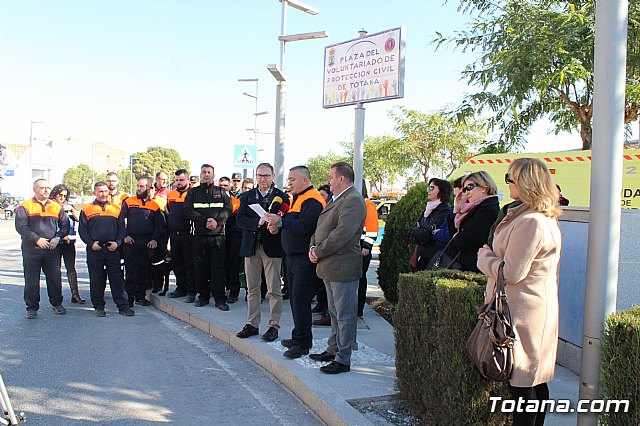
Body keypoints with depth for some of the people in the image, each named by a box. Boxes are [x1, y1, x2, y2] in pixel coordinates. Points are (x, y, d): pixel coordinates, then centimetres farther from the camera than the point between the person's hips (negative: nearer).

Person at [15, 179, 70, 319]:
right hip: (31, 249, -2)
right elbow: (20, 226, -7)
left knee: (55, 278, 6)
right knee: (31, 279, 3)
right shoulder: (25, 206, 0)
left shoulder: (56, 206, 11)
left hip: (52, 248, 3)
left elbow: (65, 224, 13)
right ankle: (32, 307, 13)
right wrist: (36, 239, -15)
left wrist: (57, 238, -3)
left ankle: (56, 303, 21)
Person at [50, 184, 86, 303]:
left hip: (69, 242, 4)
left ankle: (75, 294, 0)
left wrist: (71, 210, -5)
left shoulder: (68, 206, 16)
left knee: (71, 267, 1)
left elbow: (78, 219, 8)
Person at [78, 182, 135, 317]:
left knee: (117, 278, 1)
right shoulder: (87, 209, 6)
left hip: (112, 250, 1)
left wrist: (117, 242, -3)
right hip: (94, 250, -1)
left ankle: (123, 305, 5)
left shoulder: (116, 209, 11)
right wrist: (91, 243, -8)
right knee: (96, 279, 5)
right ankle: (99, 306, 15)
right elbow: (82, 229, 5)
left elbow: (121, 228, 12)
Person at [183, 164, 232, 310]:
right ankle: (203, 296, 16)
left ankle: (220, 298, 1)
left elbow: (227, 209, 0)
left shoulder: (221, 192, 13)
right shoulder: (193, 192, 12)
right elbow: (189, 210, -2)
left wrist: (217, 221, -16)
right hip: (199, 234, 1)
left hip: (218, 234, -1)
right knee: (200, 266, 5)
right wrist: (205, 221, -14)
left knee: (218, 266, -3)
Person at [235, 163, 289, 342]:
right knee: (252, 289, 12)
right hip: (251, 247, 4)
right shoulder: (247, 196, 9)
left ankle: (274, 326, 12)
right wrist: (257, 222, -18)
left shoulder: (281, 197, 1)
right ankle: (252, 324, 22)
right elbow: (240, 219, -3)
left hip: (272, 247, -3)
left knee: (274, 290, 2)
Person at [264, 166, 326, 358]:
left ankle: (303, 343, 0)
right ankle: (299, 337, 25)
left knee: (300, 299, -8)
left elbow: (304, 226, -25)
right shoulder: (296, 199, 19)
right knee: (295, 298, 14)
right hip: (292, 256, 10)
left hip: (305, 258, -10)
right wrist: (278, 225, 0)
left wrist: (280, 222, -21)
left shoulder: (312, 200, -14)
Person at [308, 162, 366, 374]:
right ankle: (333, 350, 31)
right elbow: (320, 227, 18)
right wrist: (312, 248, 1)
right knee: (335, 313, 19)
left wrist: (319, 252, -16)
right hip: (329, 267, 10)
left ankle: (343, 360, 6)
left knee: (345, 315, -1)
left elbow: (342, 234, -24)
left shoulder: (353, 200, -15)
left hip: (343, 268, -10)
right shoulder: (335, 200, 18)